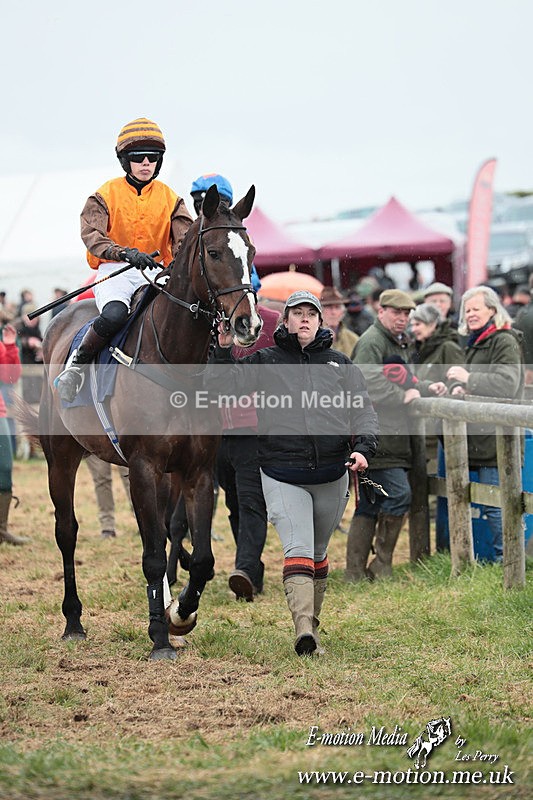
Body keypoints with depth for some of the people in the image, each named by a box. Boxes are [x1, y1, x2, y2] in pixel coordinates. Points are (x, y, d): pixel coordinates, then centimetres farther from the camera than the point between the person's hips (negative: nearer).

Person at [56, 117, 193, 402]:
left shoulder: (170, 199, 12)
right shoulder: (106, 195, 3)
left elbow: (185, 237, 1)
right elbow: (91, 235, -12)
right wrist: (125, 253, -32)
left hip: (157, 273, 3)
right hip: (115, 272, -3)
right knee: (114, 315, -36)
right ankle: (78, 363, -11)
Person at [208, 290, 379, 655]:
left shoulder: (340, 364, 11)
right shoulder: (264, 362, 7)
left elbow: (364, 411, 7)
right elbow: (223, 388, 2)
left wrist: (363, 447, -9)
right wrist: (223, 351, -12)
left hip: (332, 475, 3)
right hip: (282, 477, -3)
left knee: (318, 552, 16)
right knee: (298, 549, -17)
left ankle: (312, 623, 29)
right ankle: (304, 630, -27)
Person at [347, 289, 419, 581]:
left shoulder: (399, 343, 24)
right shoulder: (371, 342, -11)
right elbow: (367, 382, -23)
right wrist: (403, 396, -18)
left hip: (390, 435, 11)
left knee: (370, 504, 10)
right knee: (398, 494, -14)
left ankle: (355, 572, 13)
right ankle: (381, 564, -5)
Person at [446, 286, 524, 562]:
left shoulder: (505, 342, -10)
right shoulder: (474, 342, 19)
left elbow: (507, 384, -21)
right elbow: (463, 380, 28)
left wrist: (468, 378, -23)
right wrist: (457, 386, 5)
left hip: (495, 438, -9)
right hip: (476, 437, 9)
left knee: (494, 506, -8)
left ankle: (505, 558, -1)